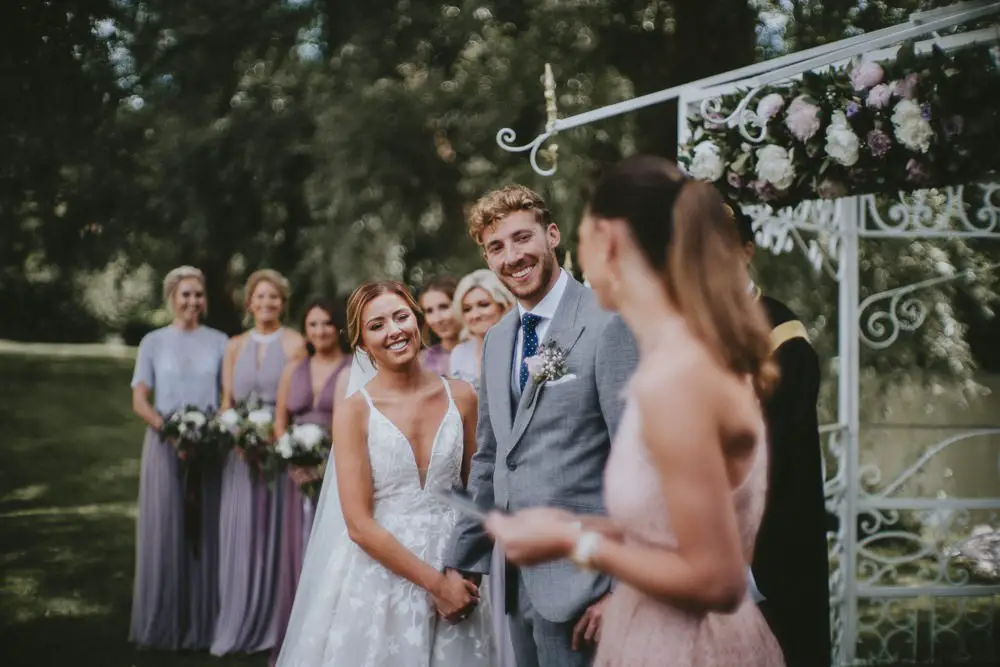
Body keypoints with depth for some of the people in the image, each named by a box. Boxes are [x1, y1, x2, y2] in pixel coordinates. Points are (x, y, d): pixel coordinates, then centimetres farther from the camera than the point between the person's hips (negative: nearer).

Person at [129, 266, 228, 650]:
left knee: (206, 532, 2)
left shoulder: (218, 342, 8)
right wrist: (167, 427, -16)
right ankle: (163, 623, 8)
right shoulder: (153, 342, 6)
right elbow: (139, 401, 1)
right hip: (165, 446, -1)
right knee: (164, 530, 0)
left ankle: (203, 622, 10)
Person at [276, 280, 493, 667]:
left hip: (455, 571, 3)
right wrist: (435, 583, -13)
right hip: (382, 574, -2)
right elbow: (359, 525, -11)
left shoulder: (461, 397, 1)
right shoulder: (354, 412, -7)